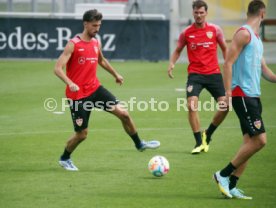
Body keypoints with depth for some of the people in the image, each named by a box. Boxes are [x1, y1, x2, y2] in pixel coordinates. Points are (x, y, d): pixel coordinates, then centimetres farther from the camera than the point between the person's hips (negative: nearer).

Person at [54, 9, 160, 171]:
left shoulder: (96, 43, 6)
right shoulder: (73, 44, -15)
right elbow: (58, 69, -20)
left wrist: (116, 74, 34)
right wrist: (70, 83, -35)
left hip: (95, 88, 6)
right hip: (78, 95, -6)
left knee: (123, 113, -5)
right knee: (82, 134, 1)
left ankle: (139, 144, 15)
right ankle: (65, 159, 27)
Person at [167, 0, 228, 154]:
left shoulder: (215, 30, 1)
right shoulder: (186, 33, 2)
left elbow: (224, 48, 14)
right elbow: (178, 50, 15)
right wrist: (172, 64, -3)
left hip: (213, 73, 1)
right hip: (195, 74, -1)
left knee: (225, 105, -9)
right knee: (192, 105, -20)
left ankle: (207, 135, 15)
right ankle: (199, 143, -8)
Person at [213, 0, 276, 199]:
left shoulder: (257, 39, 19)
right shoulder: (244, 33, -9)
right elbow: (228, 63, -15)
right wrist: (228, 91, -22)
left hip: (253, 95, 9)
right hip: (242, 95, -9)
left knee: (250, 141, 6)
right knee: (259, 140, -13)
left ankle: (231, 186, 8)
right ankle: (224, 175, -5)